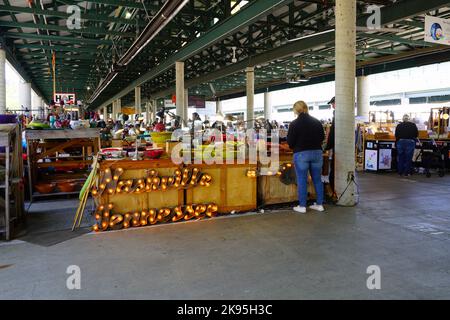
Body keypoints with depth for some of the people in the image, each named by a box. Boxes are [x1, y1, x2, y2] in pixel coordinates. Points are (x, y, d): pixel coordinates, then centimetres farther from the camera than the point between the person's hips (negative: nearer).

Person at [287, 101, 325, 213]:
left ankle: (302, 206, 9)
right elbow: (322, 137, 12)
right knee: (317, 179, 12)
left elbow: (290, 141, -7)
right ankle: (319, 204, 19)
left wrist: (294, 147, 13)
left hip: (301, 154, -4)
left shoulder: (294, 124, -9)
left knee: (302, 180, 4)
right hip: (317, 152, 4)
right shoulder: (317, 122, 5)